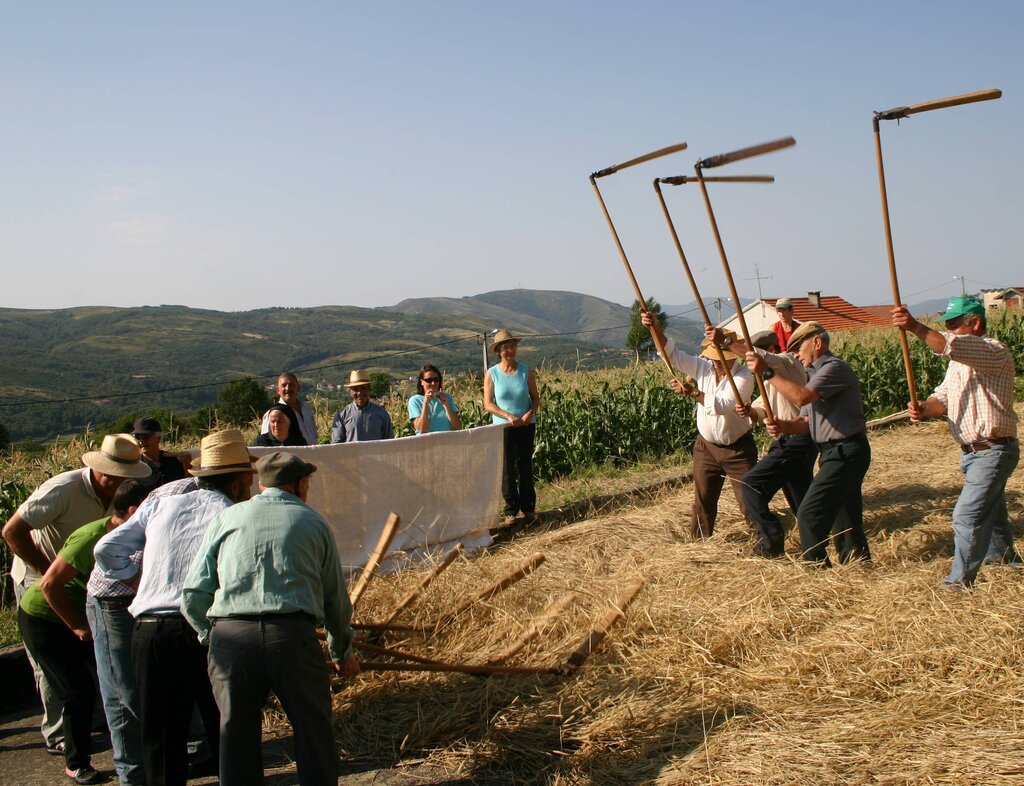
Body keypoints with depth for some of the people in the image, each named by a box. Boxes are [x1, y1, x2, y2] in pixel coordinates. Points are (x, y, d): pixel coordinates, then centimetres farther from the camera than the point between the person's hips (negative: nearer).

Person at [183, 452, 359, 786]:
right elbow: (336, 599, 16)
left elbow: (193, 596, 9)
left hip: (229, 637, 2)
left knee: (237, 737, 14)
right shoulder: (313, 522, 14)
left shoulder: (227, 518, 15)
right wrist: (342, 653, 31)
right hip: (293, 636, -1)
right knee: (314, 735, 11)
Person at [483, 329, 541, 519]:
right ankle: (511, 509, 12)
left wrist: (531, 413, -16)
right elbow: (488, 404, -7)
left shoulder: (526, 371, -1)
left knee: (525, 466, 9)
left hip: (526, 426, 2)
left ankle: (528, 508, 20)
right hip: (503, 427, -2)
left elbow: (535, 397, 4)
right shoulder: (492, 374, -6)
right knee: (507, 467, 2)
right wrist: (508, 416, -19)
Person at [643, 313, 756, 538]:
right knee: (703, 501, 13)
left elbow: (721, 405, -30)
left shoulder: (743, 376, -20)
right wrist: (656, 328, -21)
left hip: (738, 449, -4)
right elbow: (673, 353, -8)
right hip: (706, 446, 5)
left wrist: (692, 392, -32)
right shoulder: (702, 367, -4)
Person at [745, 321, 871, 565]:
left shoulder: (835, 368, -12)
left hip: (845, 453, -10)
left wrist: (767, 372, -24)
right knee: (846, 521, 15)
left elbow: (801, 397, -28)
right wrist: (783, 426, -6)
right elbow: (806, 421, 14)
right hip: (835, 453, 10)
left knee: (809, 515, -12)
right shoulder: (817, 373, 20)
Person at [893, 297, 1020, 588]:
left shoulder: (994, 352, -17)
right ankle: (1005, 559, 44)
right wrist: (924, 408, -18)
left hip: (992, 451, -10)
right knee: (991, 512, 25)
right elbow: (944, 397, 4)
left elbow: (952, 346, -38)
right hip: (972, 452, 10)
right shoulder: (959, 360, 14)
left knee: (967, 516, -13)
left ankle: (959, 582, -6)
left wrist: (915, 327, -47)